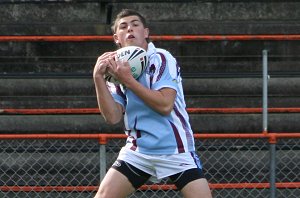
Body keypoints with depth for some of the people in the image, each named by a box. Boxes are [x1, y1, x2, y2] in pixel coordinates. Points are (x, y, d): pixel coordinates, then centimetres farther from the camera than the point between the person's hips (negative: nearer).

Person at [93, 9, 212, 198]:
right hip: (137, 152, 4)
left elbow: (165, 105, -21)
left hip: (175, 150, -4)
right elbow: (112, 117, -3)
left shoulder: (161, 59, -9)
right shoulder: (119, 68, 7)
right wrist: (99, 78, -13)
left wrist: (128, 80, -21)